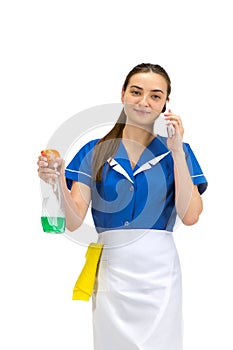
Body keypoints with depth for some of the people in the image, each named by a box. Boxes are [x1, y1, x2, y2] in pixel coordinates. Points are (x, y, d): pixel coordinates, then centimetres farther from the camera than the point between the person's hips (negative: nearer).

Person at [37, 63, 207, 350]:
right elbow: (74, 221, -5)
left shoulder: (176, 152, 5)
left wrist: (176, 151, -10)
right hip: (111, 269, 0)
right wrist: (57, 181, -23)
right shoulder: (95, 151, 4)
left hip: (159, 271, 0)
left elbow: (190, 216, -10)